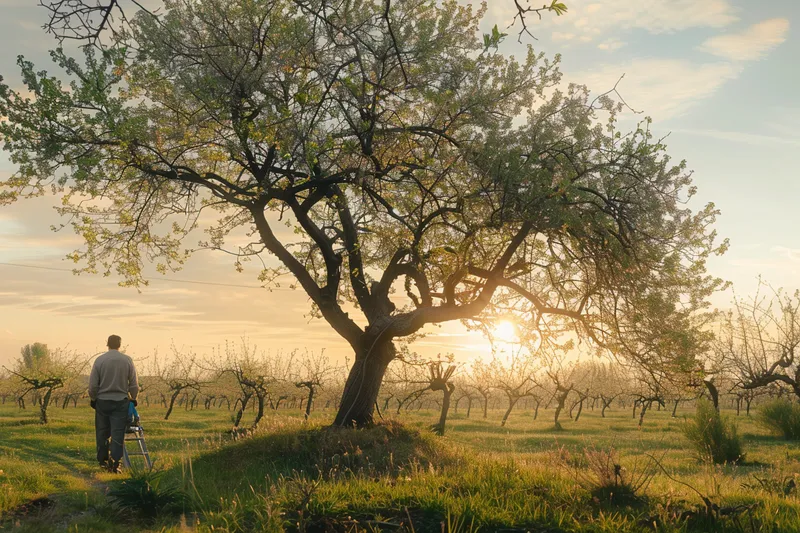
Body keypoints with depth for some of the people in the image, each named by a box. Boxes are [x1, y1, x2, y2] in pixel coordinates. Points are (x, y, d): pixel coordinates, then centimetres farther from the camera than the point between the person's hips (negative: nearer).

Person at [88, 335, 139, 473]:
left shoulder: (99, 360, -4)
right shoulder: (127, 360, -3)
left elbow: (93, 385, -3)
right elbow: (134, 384, 0)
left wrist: (92, 399, 13)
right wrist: (133, 398, 15)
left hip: (102, 401, 1)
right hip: (121, 401, -1)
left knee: (102, 433, 15)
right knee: (118, 434, -1)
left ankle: (103, 460, 24)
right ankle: (114, 461, -12)